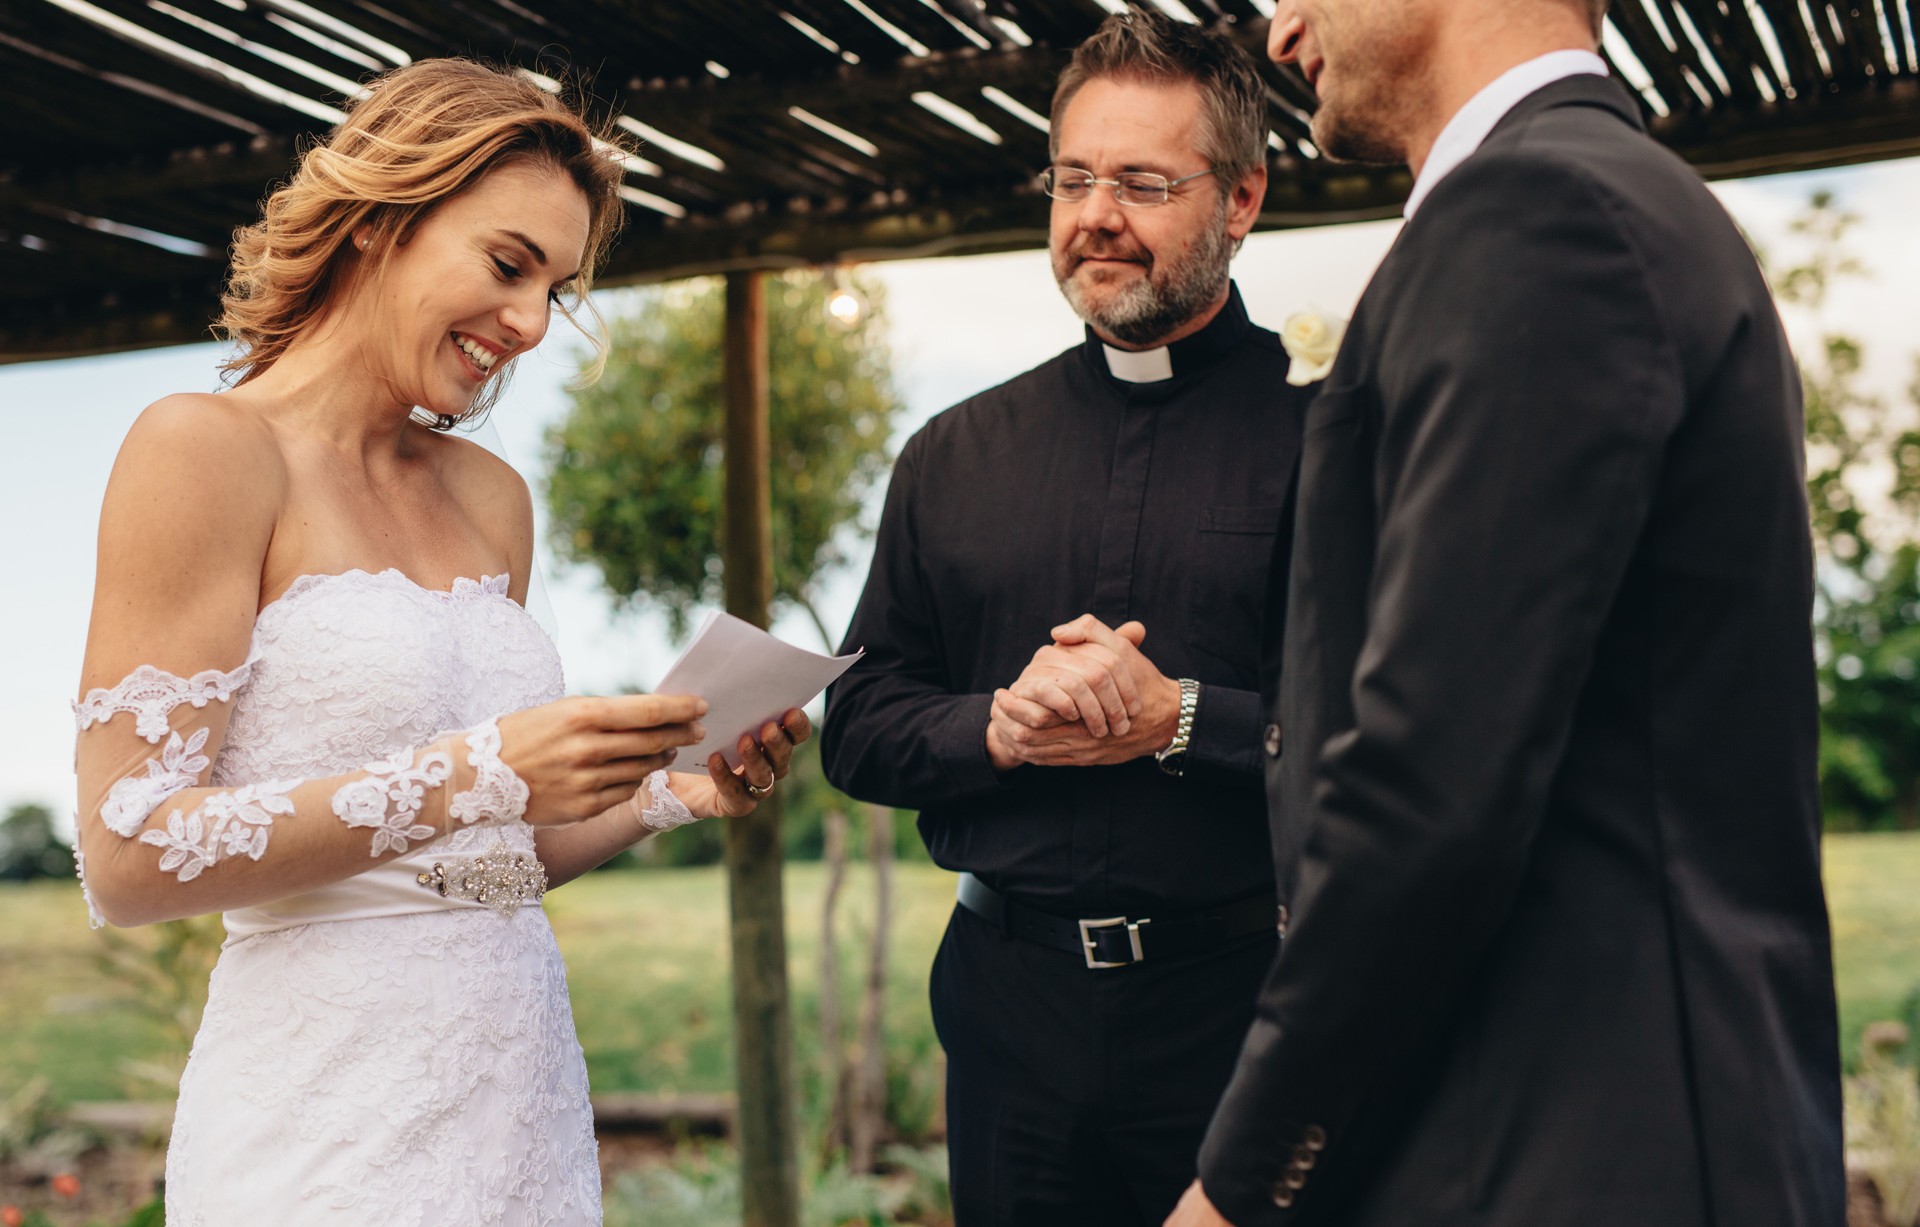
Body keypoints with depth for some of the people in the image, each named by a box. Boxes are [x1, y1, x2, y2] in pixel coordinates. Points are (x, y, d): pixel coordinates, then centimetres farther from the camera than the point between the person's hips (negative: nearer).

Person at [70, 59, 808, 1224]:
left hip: (526, 1091, 7)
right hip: (328, 1123, -7)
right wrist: (471, 775, -22)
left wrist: (668, 798, -1)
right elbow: (130, 856, -15)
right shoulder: (206, 450, -9)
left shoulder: (491, 496, 10)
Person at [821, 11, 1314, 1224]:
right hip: (1010, 1004, 4)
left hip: (1245, 1000, -3)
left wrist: (1178, 720, -19)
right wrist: (997, 728, -9)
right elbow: (858, 729, 10)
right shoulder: (952, 455, 11)